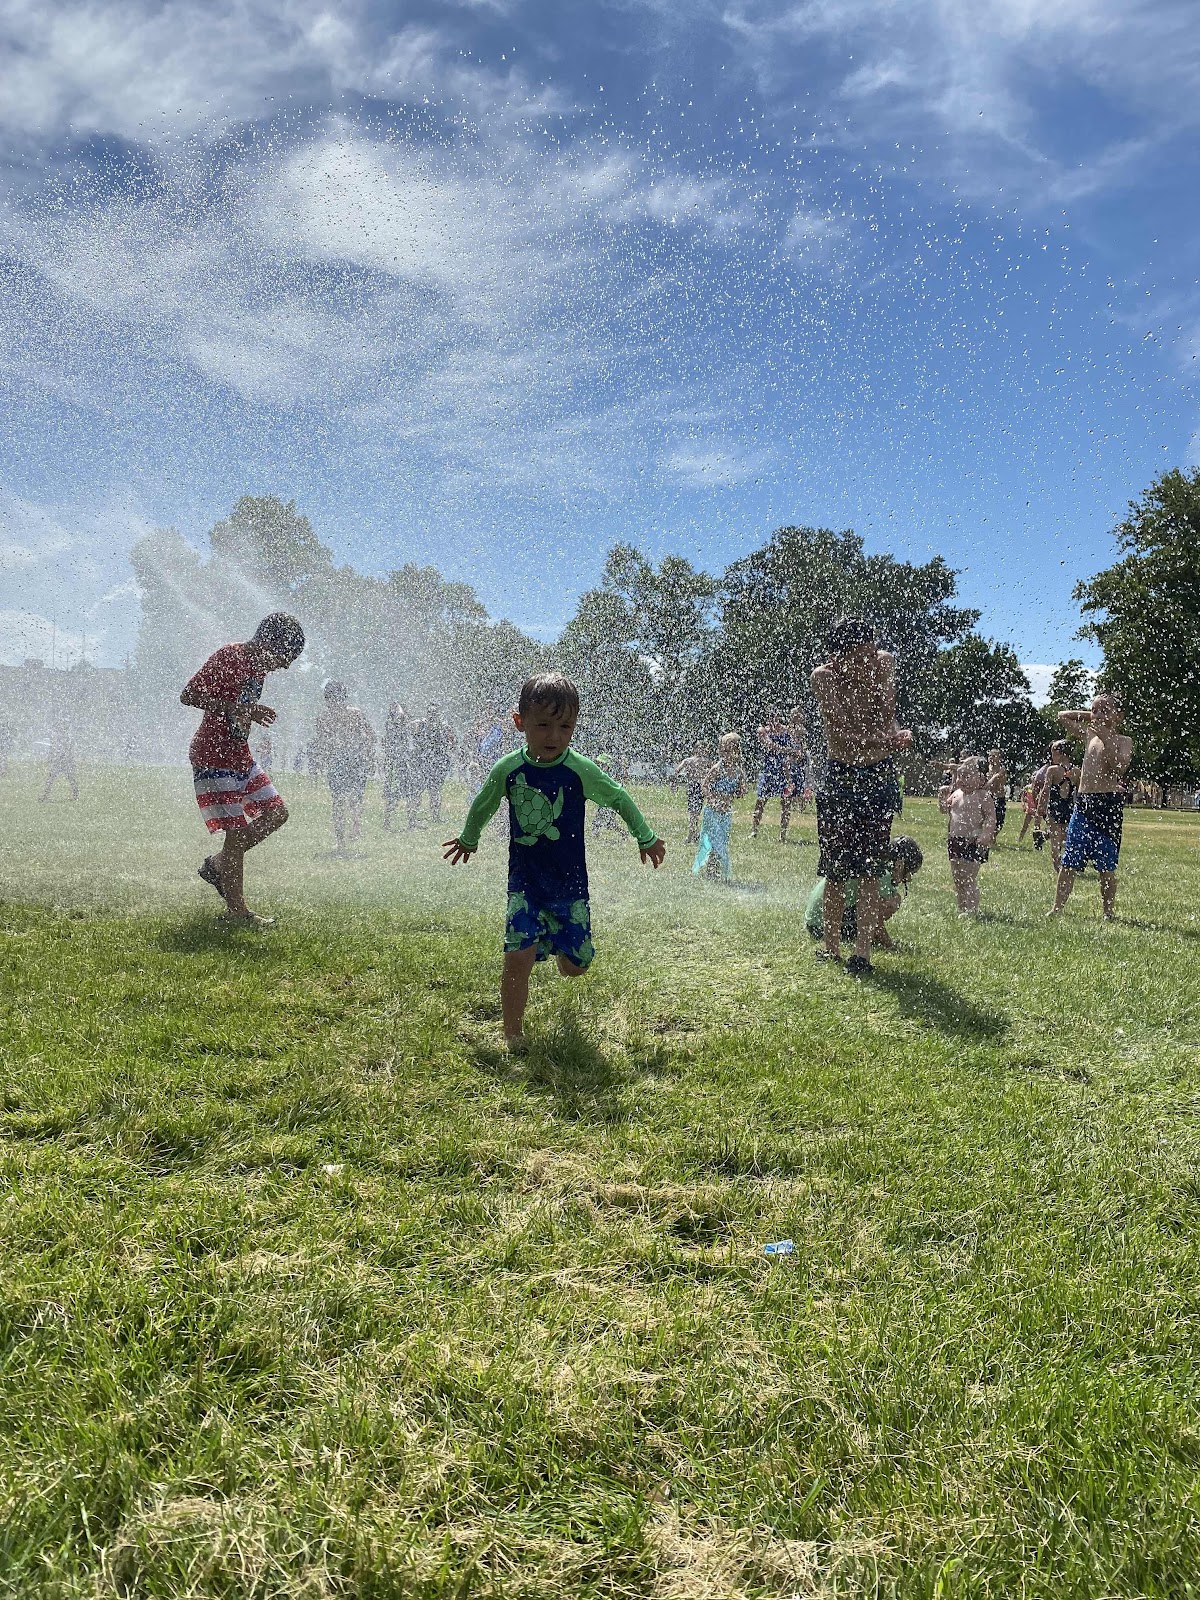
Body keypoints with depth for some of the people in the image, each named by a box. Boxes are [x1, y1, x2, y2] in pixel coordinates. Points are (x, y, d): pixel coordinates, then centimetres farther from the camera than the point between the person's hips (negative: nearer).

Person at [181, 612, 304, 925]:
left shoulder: (259, 666, 10)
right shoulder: (227, 658, -17)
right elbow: (188, 695, -22)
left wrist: (253, 714, 8)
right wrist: (238, 708, -29)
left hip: (240, 755, 9)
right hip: (212, 756, -9)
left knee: (277, 812, 7)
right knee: (237, 831, -8)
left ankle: (219, 864, 20)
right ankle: (236, 909, 2)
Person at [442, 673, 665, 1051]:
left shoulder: (580, 770, -11)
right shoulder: (508, 769, -8)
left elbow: (619, 798, 5)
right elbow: (482, 805, 13)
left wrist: (646, 838, 14)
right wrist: (468, 839, 28)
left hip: (570, 882, 1)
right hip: (525, 881, 0)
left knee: (575, 966, 7)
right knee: (518, 956, -15)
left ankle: (556, 939, 44)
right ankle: (513, 1038, 1)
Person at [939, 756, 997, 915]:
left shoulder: (984, 796, -10)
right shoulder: (956, 794, 10)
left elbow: (991, 817, -15)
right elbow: (946, 810, 21)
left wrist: (985, 835, -27)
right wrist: (942, 796, 4)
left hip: (973, 842, -8)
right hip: (955, 840, 8)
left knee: (969, 878, -7)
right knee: (957, 878, 13)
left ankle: (972, 910, 0)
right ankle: (962, 909, 23)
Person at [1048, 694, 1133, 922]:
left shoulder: (1123, 740, -1)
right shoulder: (1089, 735, 14)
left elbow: (1119, 768, -19)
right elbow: (1062, 716, 23)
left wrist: (1106, 737, -20)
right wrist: (1090, 717, 13)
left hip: (1108, 804, -5)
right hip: (1083, 802, 5)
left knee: (1106, 865, 1)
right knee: (1068, 861, 3)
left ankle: (1109, 911, 12)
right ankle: (1057, 908, 7)